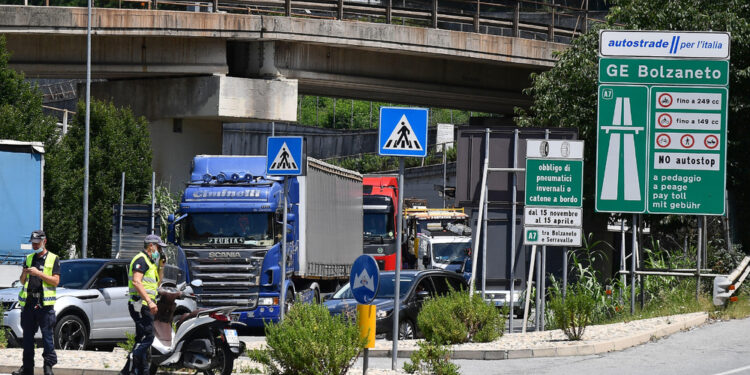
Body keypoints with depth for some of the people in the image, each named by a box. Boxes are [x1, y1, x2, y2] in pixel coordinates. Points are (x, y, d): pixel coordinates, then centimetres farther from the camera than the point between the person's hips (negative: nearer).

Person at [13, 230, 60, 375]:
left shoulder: (53, 259, 3)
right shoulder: (29, 258, 17)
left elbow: (55, 281, -6)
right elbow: (22, 281, 19)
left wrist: (38, 273, -15)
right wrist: (25, 273, -3)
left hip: (44, 303, -5)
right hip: (29, 302, 5)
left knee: (47, 335, -6)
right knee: (28, 336, 6)